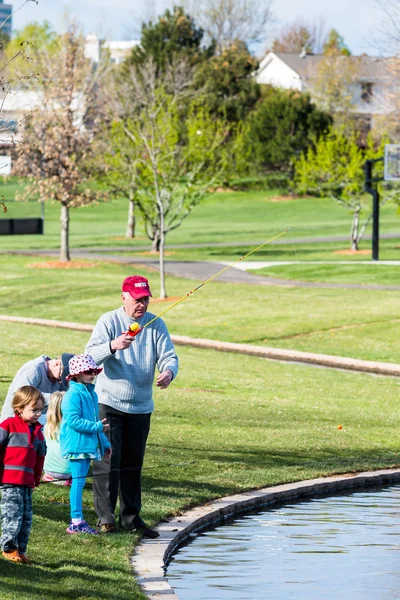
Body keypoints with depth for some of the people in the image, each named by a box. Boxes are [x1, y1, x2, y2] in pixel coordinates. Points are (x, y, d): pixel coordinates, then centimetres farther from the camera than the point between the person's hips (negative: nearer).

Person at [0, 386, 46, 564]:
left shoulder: (37, 431, 14)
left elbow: (39, 457, 23)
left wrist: (35, 480, 23)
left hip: (27, 482, 7)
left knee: (26, 517, 8)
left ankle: (21, 549, 16)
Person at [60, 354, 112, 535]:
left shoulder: (92, 394, 16)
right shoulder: (73, 395, -13)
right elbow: (73, 420, -21)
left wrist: (105, 443, 25)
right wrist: (97, 426, -18)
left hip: (89, 444, 9)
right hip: (77, 444, -9)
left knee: (80, 481, 11)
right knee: (78, 480, -9)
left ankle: (78, 520, 14)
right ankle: (76, 521, -9)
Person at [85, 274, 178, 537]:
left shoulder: (156, 324, 4)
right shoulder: (108, 322, -7)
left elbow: (169, 356, -1)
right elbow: (91, 355, -18)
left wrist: (169, 372, -26)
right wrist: (112, 345, -39)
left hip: (141, 406, 4)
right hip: (109, 403, -4)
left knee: (133, 464, 11)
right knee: (108, 462, -9)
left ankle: (131, 516, 19)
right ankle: (106, 517, -4)